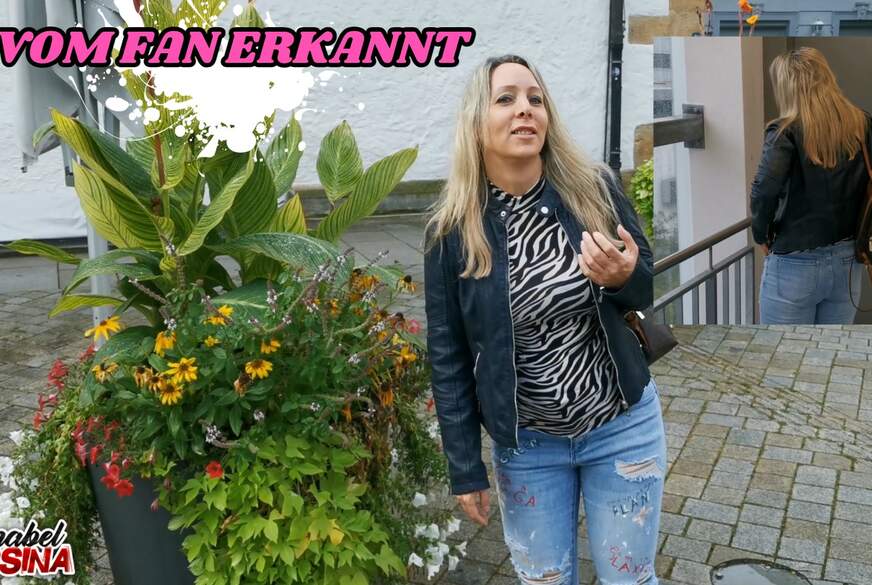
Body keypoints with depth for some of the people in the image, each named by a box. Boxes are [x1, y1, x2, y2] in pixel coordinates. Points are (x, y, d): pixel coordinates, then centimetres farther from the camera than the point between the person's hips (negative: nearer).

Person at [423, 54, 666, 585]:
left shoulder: (597, 189, -10)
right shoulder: (452, 232, -12)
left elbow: (647, 288, 2)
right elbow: (447, 357, -5)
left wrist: (623, 278, -23)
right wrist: (465, 468, -3)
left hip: (622, 426, 1)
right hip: (526, 443, 0)